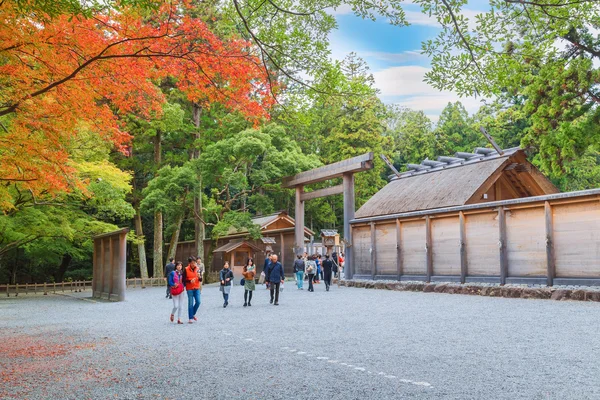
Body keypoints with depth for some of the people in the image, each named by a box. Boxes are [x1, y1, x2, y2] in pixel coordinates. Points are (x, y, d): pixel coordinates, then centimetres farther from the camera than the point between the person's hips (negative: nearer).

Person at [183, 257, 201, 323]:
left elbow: (200, 280, 8)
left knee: (198, 302, -2)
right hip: (189, 289, -3)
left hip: (197, 288, 3)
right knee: (190, 303, -1)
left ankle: (193, 314, 22)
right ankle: (191, 318, 10)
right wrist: (190, 281, -21)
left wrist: (199, 277, -14)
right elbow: (183, 280, -6)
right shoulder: (186, 270, -6)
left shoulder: (198, 269, 4)